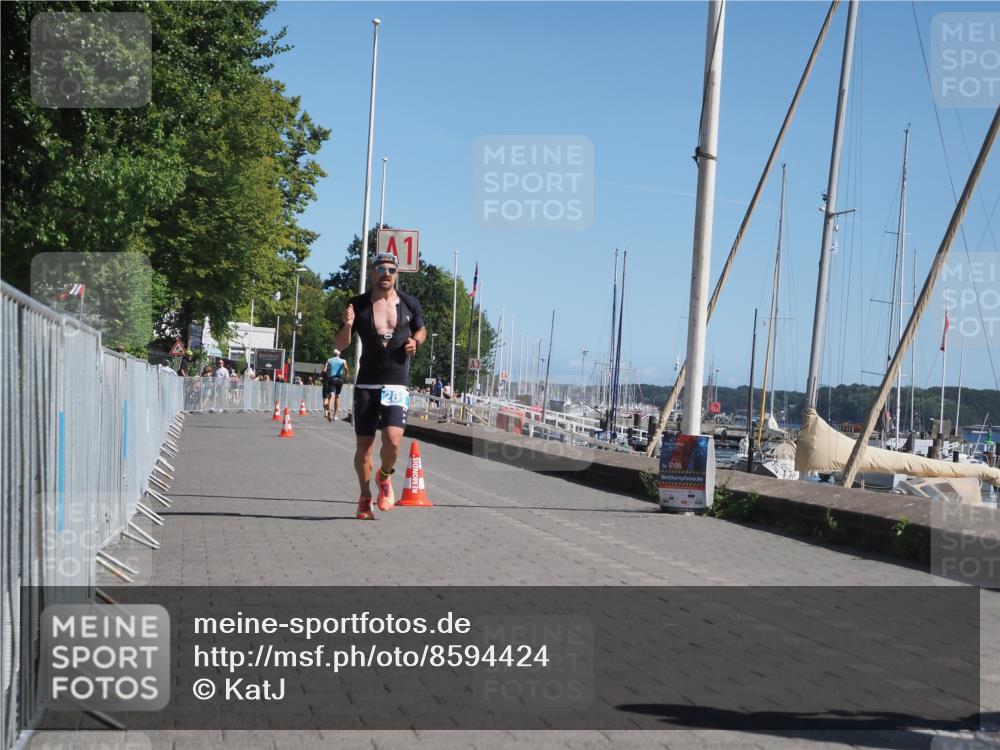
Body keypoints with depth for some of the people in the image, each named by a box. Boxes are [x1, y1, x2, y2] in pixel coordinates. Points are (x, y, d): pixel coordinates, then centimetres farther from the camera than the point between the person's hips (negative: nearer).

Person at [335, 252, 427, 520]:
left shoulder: (410, 304, 3)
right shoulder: (358, 305, 0)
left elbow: (421, 329, 22)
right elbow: (340, 345, 4)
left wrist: (415, 341, -1)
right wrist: (348, 326, -16)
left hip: (397, 384, 0)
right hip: (366, 385, 0)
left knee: (393, 439, -19)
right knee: (364, 446, 3)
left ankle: (385, 477, 13)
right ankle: (365, 496, 26)